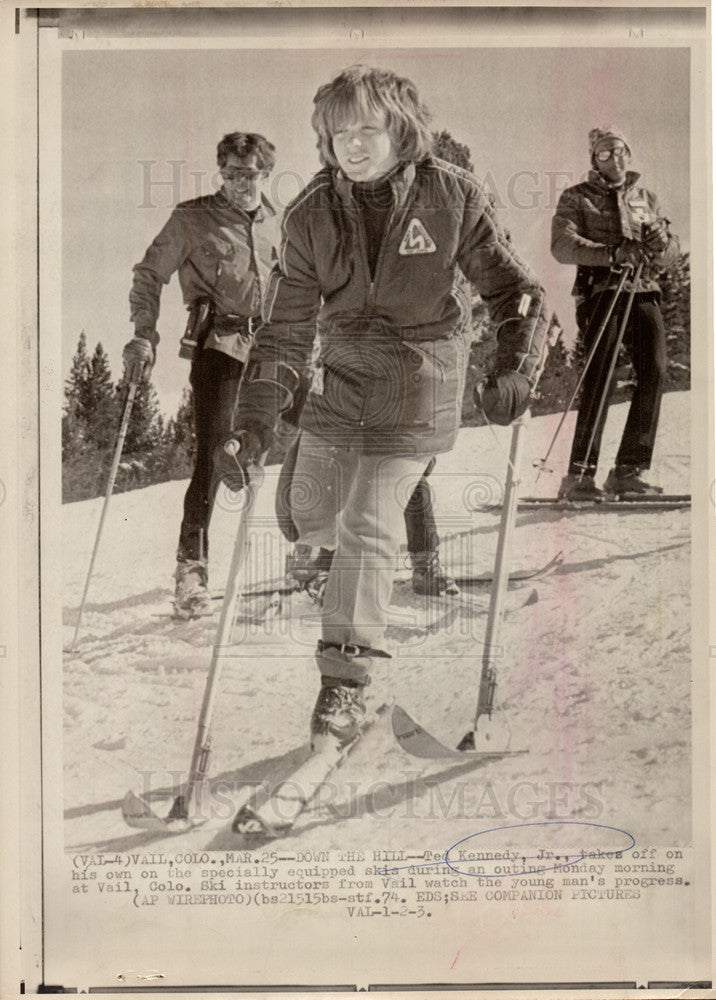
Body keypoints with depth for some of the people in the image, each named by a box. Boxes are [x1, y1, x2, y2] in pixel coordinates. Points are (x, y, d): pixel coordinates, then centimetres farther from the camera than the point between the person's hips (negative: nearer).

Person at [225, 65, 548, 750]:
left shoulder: (452, 195, -10)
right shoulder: (310, 215, -5)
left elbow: (510, 287, -3)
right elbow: (286, 327, -4)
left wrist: (514, 368, -17)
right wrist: (255, 418, -9)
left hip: (418, 388, -4)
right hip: (339, 383, 4)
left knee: (368, 527, -11)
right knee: (310, 515, 13)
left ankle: (346, 684, 0)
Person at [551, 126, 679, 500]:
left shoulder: (645, 198, 24)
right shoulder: (576, 198, 12)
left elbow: (671, 254, 20)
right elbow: (562, 246, -6)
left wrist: (661, 243, -5)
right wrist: (613, 253, -17)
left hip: (643, 292, 4)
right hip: (601, 291, -4)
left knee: (655, 372, -12)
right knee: (600, 377, -17)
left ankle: (629, 470, -7)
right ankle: (579, 474, -15)